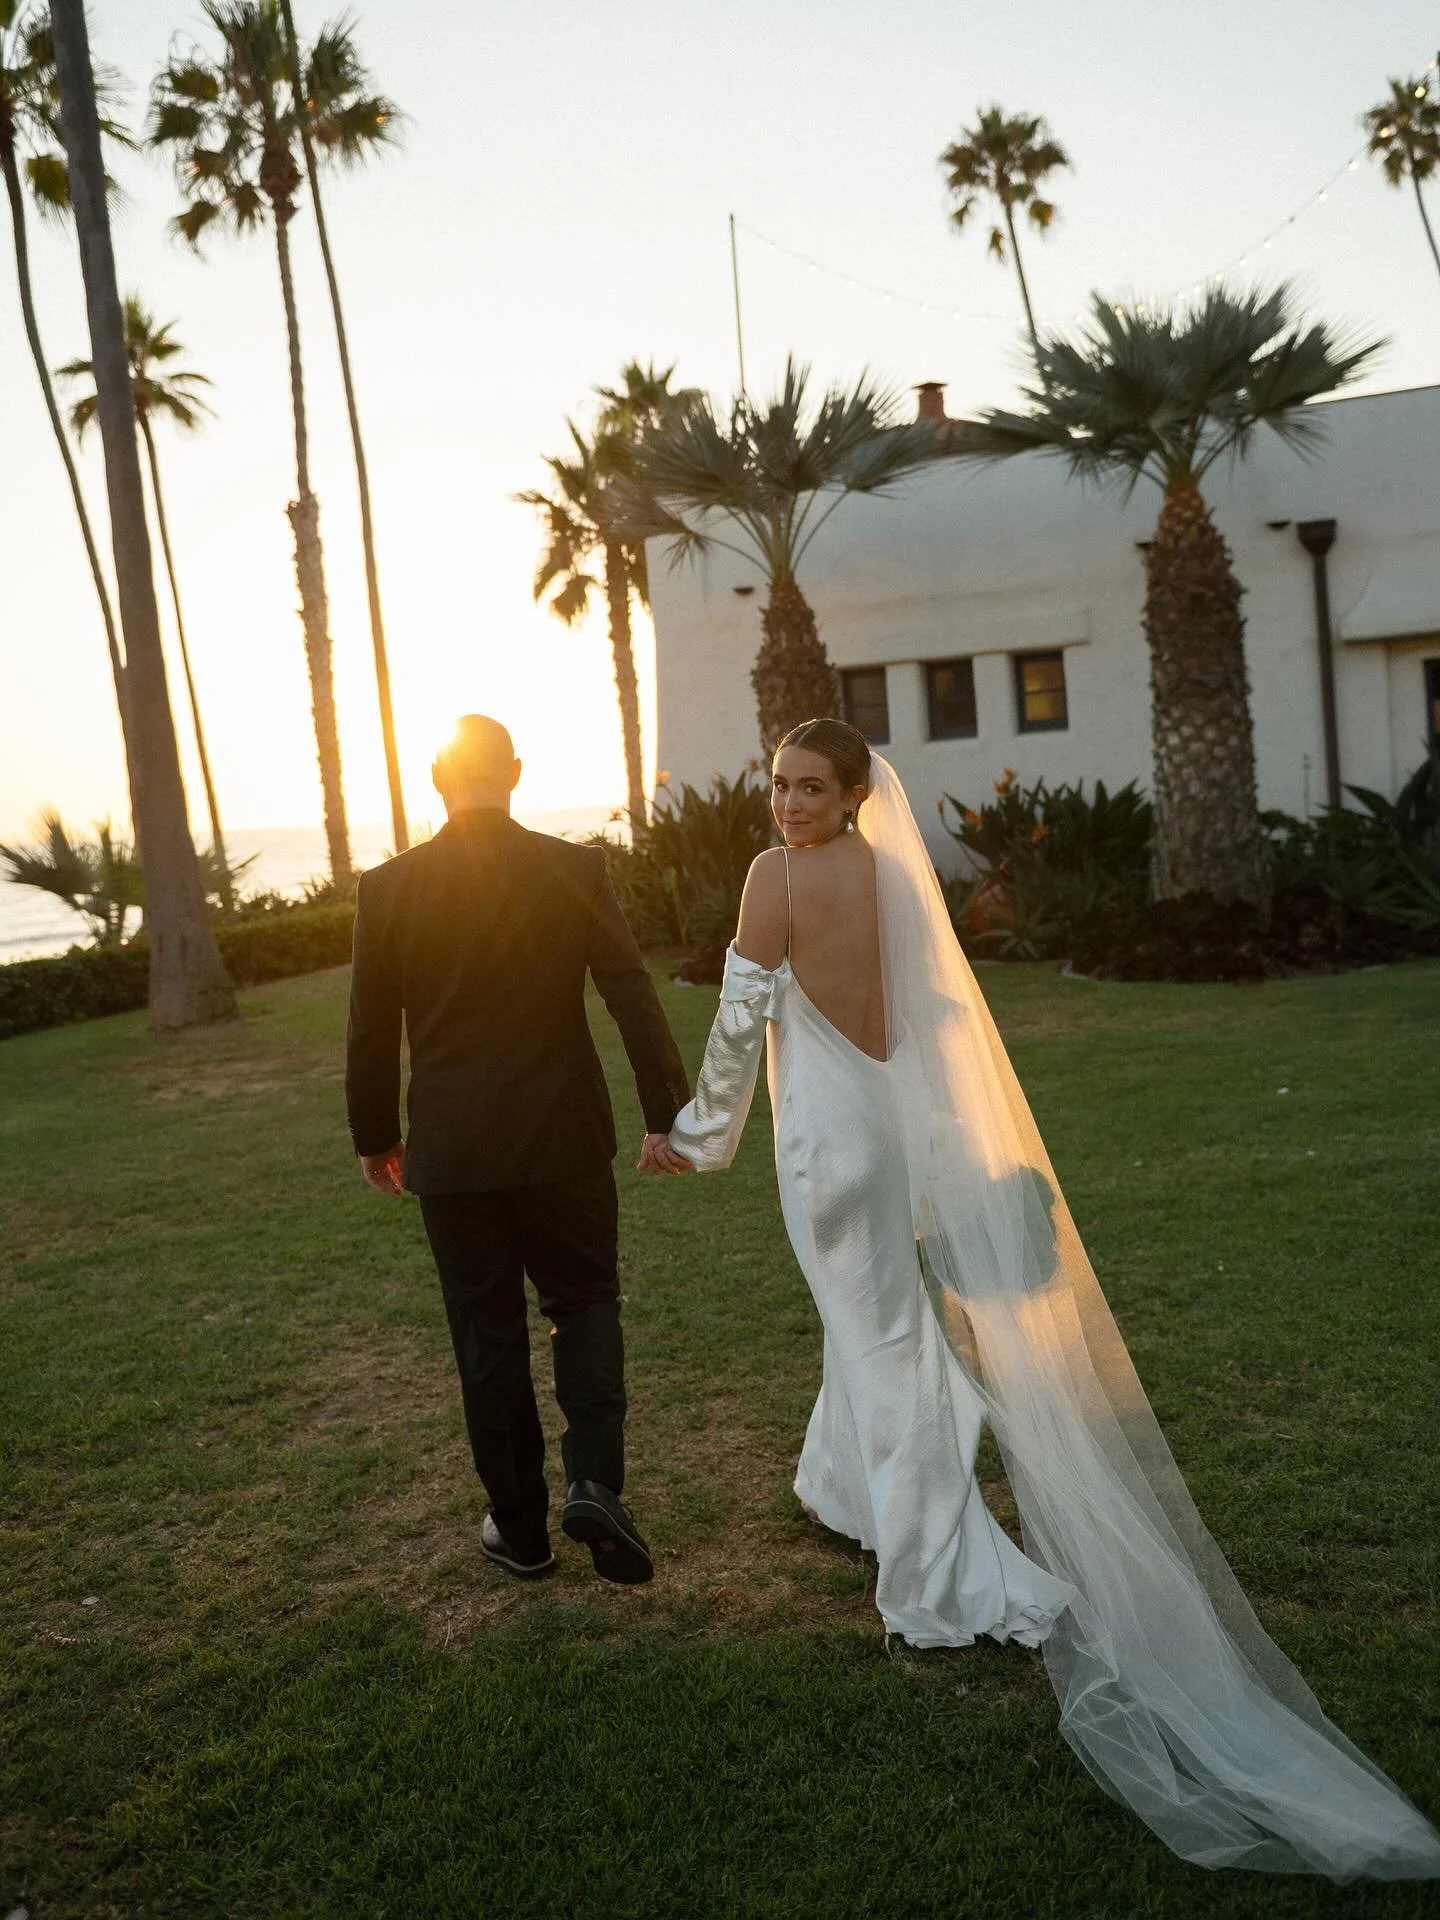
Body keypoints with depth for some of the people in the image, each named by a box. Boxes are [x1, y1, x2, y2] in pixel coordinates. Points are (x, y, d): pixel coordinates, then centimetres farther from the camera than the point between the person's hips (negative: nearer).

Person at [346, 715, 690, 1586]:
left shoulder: (389, 888, -5)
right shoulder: (576, 870, -7)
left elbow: (372, 1030, 1)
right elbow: (633, 996, -10)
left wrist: (376, 1137, 14)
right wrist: (669, 1112, -4)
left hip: (453, 1153, 1)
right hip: (564, 1140, 0)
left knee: (488, 1335, 13)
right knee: (586, 1302, 18)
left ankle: (521, 1527, 23)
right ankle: (595, 1481, 0)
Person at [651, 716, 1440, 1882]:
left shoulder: (778, 875, -14)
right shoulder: (901, 873, 4)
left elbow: (742, 1021, -14)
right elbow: (944, 1017, 8)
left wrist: (702, 1133, -1)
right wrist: (951, 1156, 17)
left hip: (831, 1134, -6)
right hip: (908, 1127, 7)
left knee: (880, 1337, 0)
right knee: (878, 1317, 22)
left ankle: (959, 1582, 2)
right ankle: (845, 1493, 44)